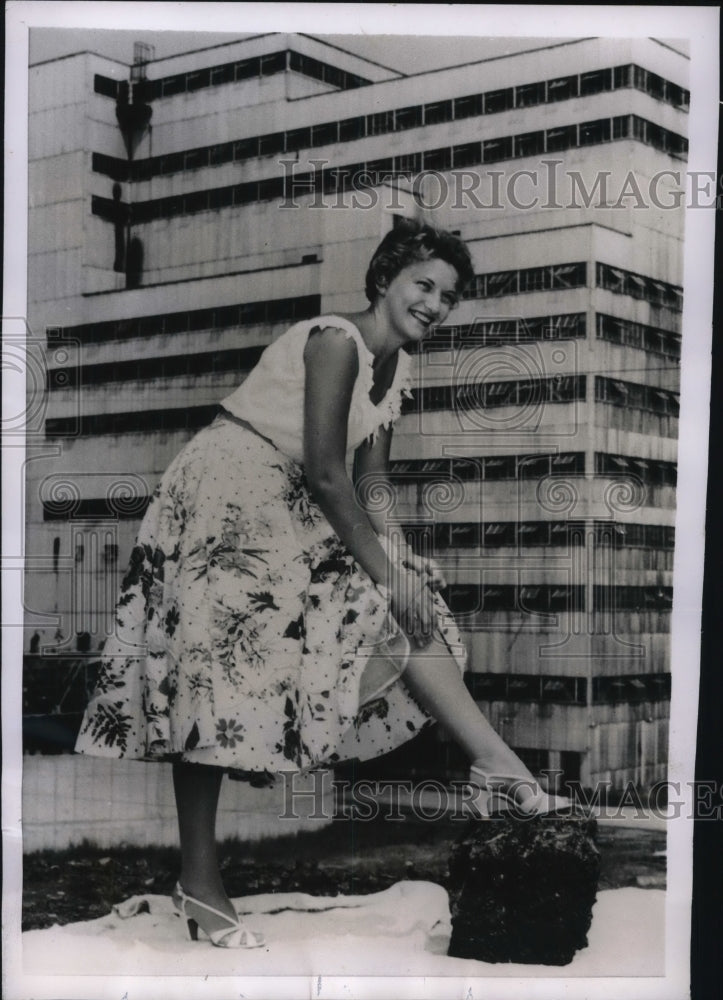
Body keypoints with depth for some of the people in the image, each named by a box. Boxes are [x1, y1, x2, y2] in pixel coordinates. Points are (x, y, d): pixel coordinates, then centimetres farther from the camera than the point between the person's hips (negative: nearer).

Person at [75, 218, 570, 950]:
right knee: (219, 669, -11)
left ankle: (496, 762, 4)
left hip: (295, 508, 10)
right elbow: (326, 471, -22)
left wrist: (393, 566, -7)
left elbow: (371, 481, 7)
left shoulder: (396, 365, 9)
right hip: (229, 492, -10)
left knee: (414, 606, 2)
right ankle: (198, 884, -9)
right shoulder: (336, 341, -18)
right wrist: (384, 572, -18)